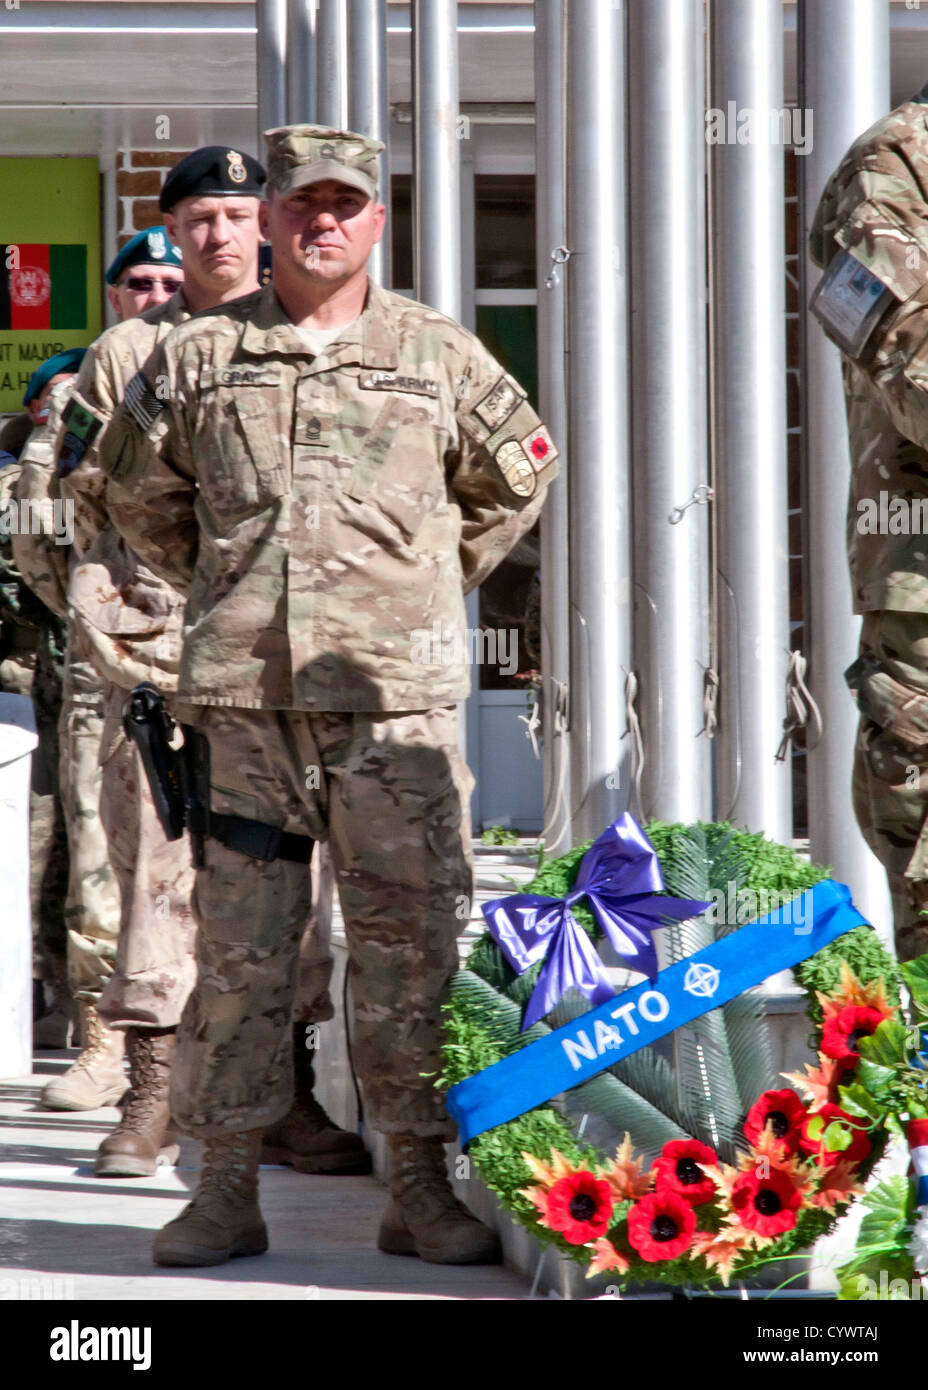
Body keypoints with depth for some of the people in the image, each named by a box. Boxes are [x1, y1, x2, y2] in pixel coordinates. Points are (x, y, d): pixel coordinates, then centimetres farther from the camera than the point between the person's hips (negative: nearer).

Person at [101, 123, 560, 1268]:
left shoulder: (438, 355, 9)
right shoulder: (198, 358, 9)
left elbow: (518, 474, 22)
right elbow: (135, 486, 23)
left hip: (395, 691, 0)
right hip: (241, 696, 1)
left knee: (412, 936, -1)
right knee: (237, 941, 2)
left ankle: (420, 1189, 7)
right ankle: (225, 1189, 9)